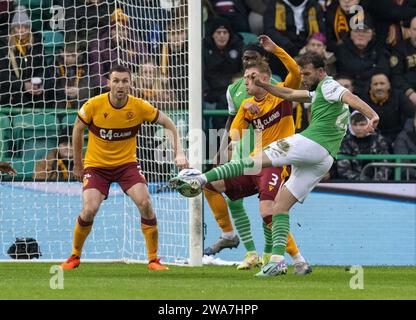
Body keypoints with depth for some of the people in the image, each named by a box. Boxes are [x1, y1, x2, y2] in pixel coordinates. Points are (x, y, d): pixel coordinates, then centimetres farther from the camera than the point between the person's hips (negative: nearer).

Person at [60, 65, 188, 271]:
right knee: (90, 209, -19)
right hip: (96, 165, -1)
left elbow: (168, 124, -1)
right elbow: (78, 129, 0)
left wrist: (178, 153, -12)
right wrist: (77, 163, 6)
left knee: (145, 203, -19)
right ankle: (75, 257, 7)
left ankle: (153, 259, -6)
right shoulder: (94, 105, -16)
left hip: (126, 164, 1)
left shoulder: (139, 106, -13)